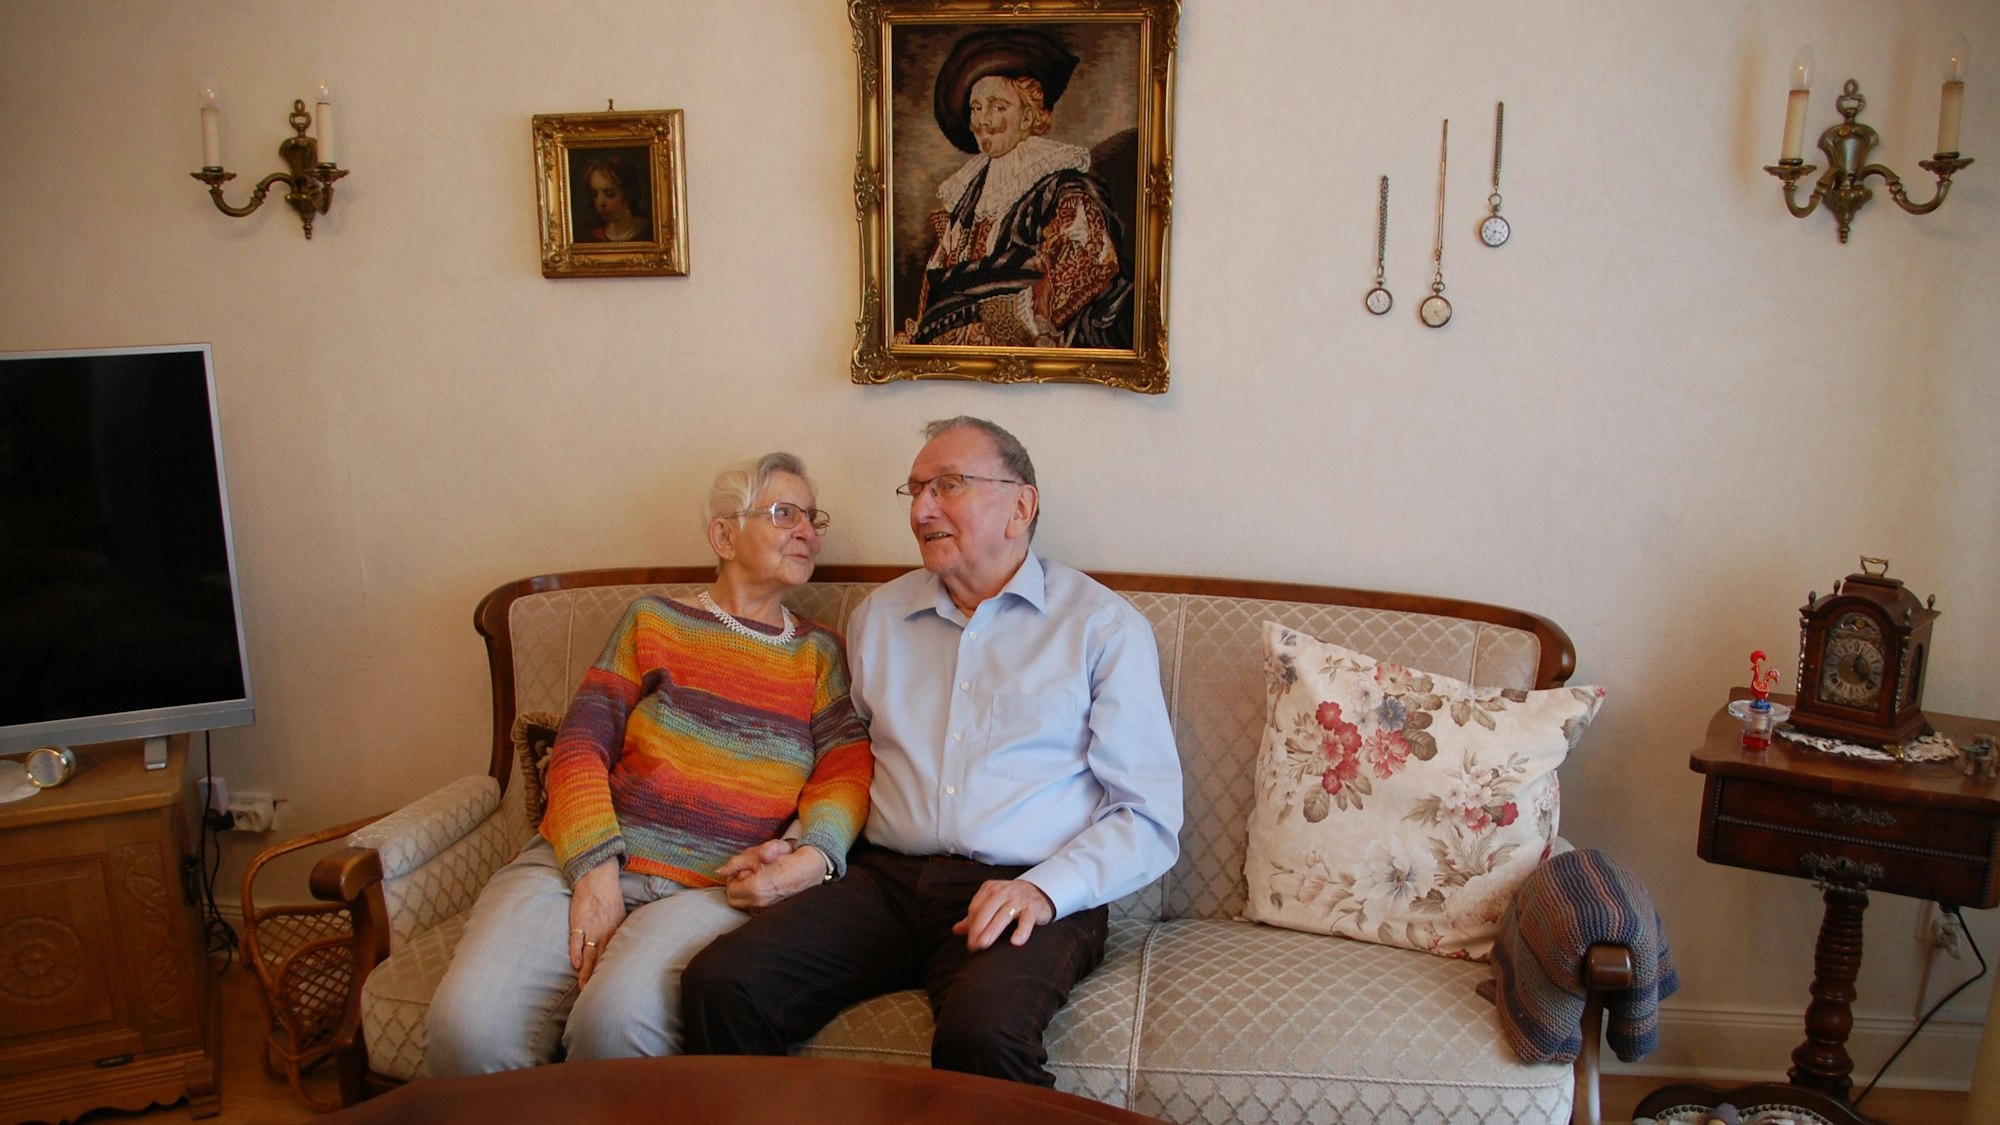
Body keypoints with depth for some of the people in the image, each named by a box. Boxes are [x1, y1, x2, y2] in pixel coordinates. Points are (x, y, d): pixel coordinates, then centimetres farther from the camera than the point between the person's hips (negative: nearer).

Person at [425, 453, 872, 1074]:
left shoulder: (819, 654, 17)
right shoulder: (653, 621, 14)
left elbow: (848, 766, 3)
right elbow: (581, 744, 6)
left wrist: (814, 855, -18)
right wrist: (594, 869, -10)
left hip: (712, 888, 0)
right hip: (587, 862, 1)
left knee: (618, 1018, -33)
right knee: (469, 1023, -27)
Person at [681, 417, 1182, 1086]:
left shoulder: (1104, 627, 4)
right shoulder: (877, 617, 19)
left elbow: (1149, 818, 0)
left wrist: (1046, 889, -16)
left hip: (1024, 893, -4)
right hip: (885, 881, 4)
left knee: (982, 1032, -36)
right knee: (718, 985, -21)